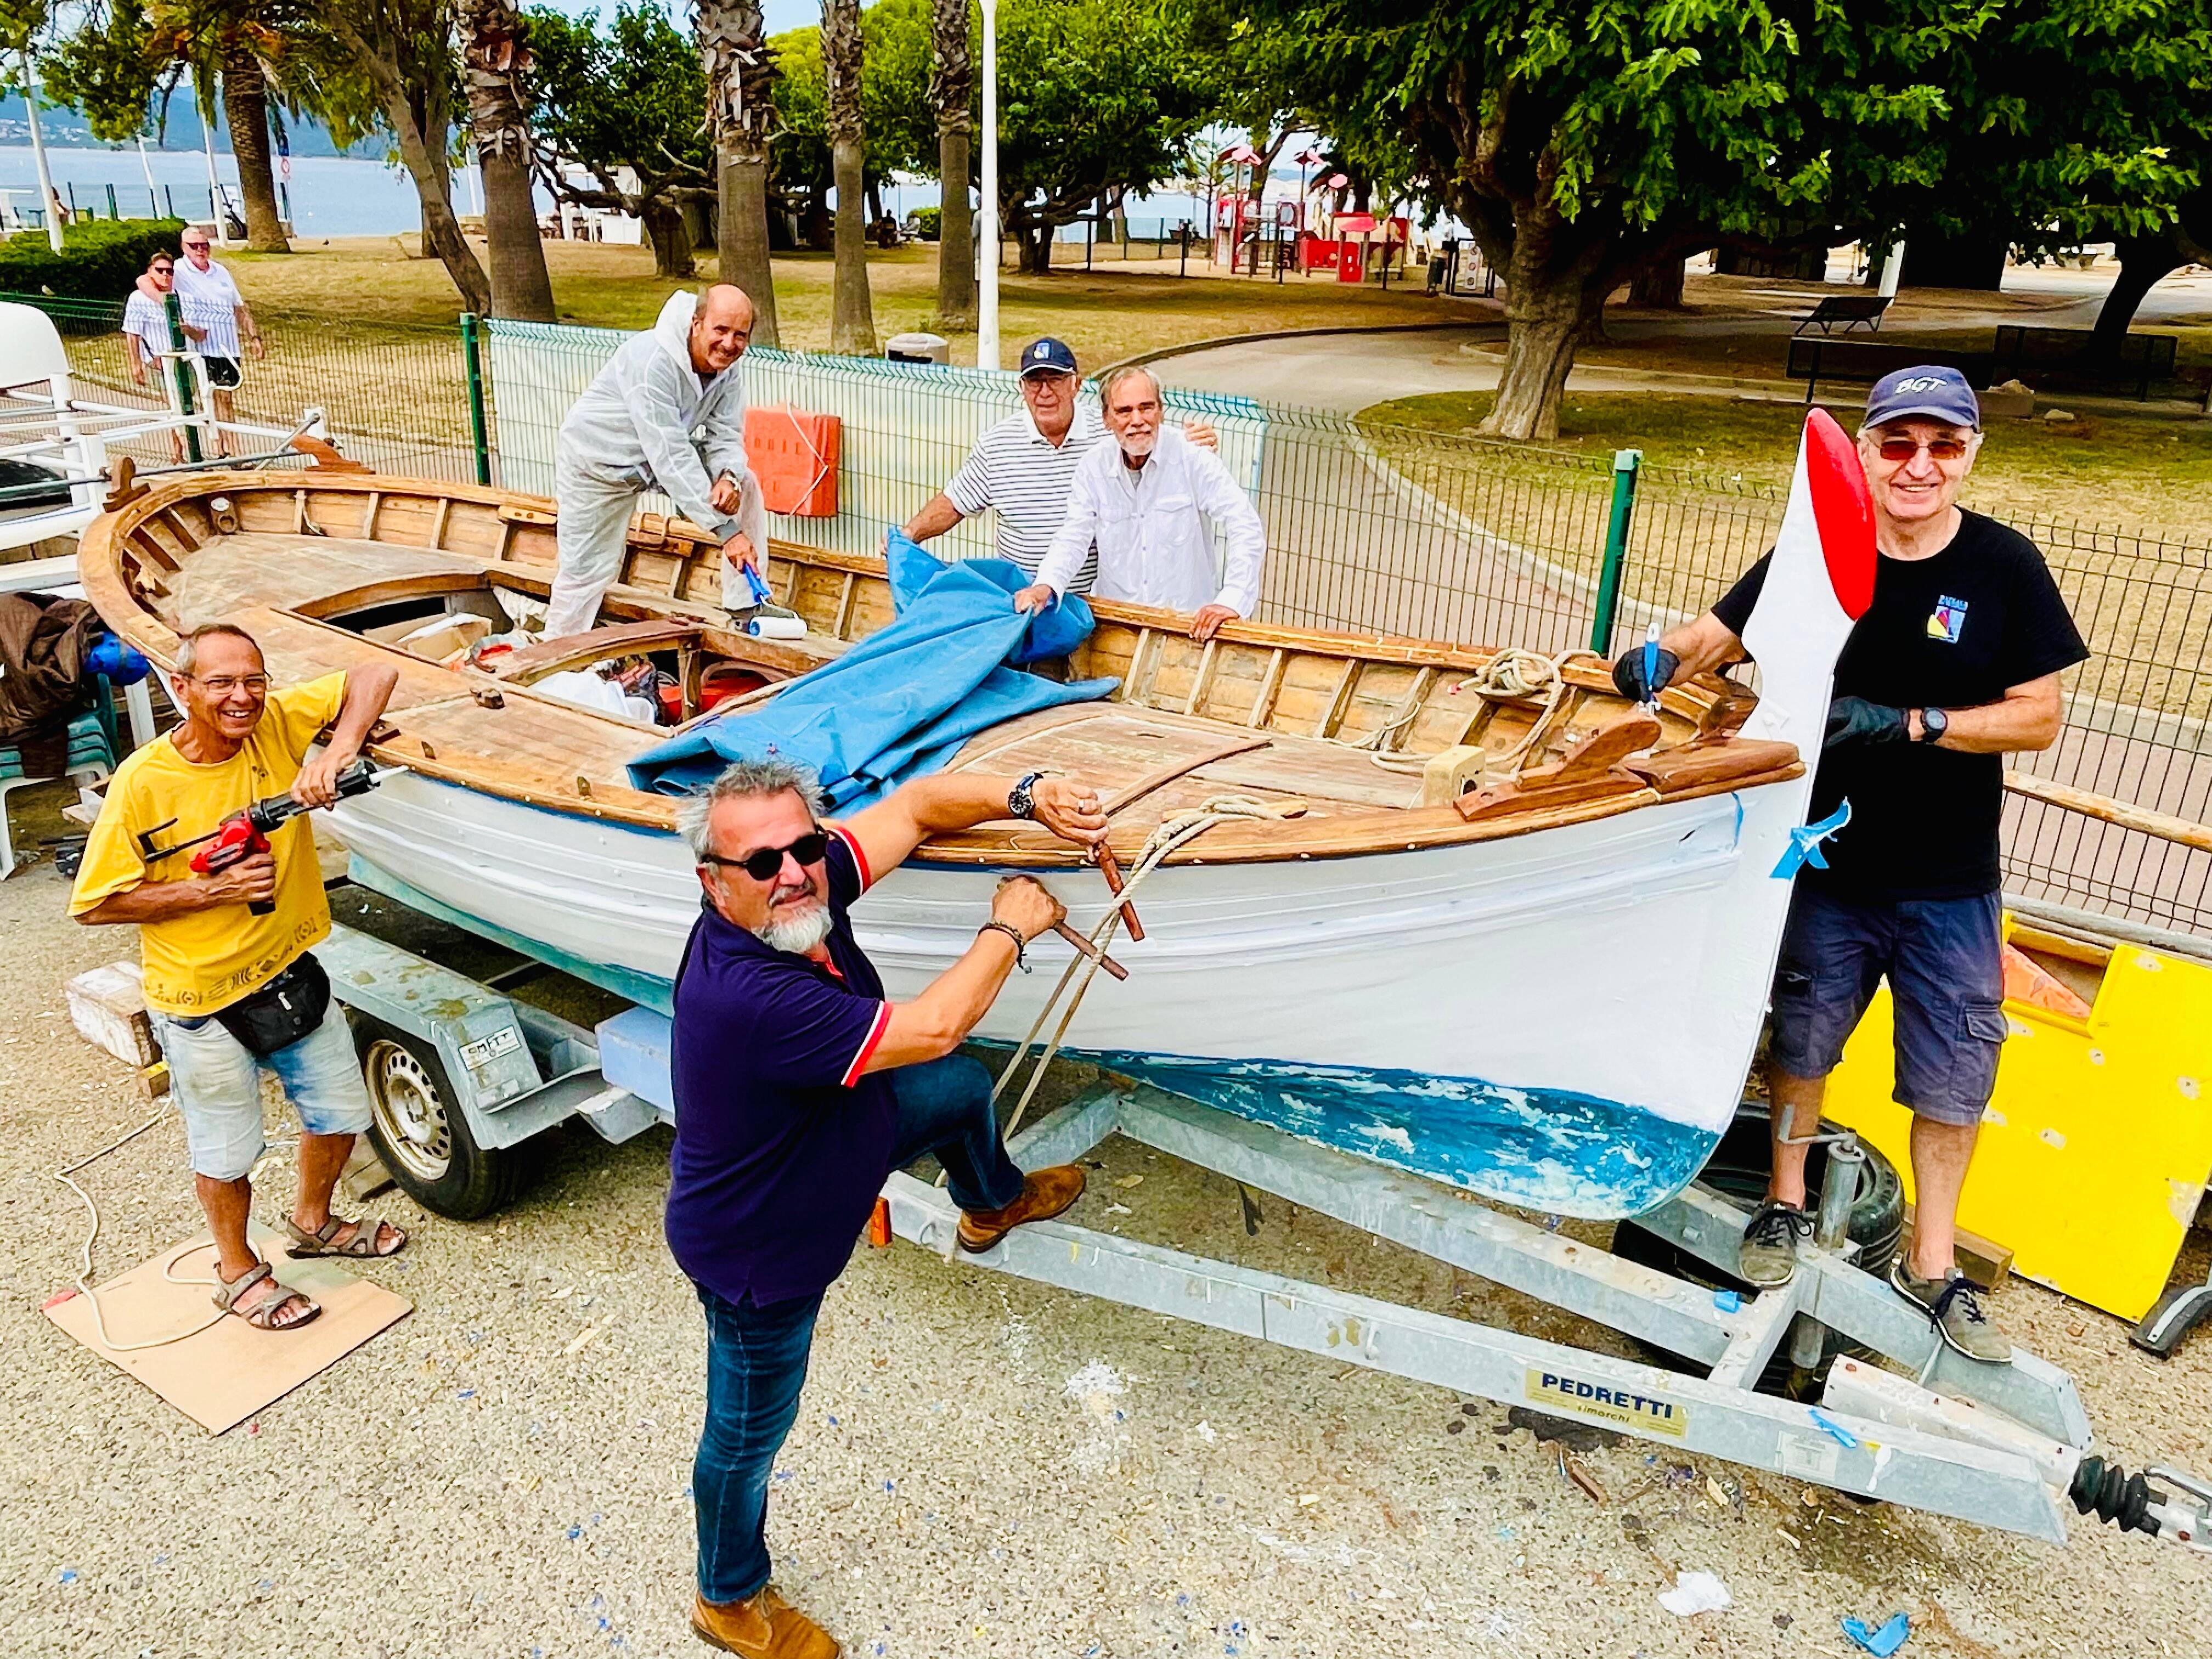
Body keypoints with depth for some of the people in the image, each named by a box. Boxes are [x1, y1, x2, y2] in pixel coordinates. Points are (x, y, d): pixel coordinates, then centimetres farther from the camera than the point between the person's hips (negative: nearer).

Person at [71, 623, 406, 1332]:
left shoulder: (278, 722, -11)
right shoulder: (143, 782, -20)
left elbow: (376, 675, -14)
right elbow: (95, 904, -14)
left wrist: (337, 753, -28)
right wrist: (209, 891, -23)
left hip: (293, 971, 4)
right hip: (202, 999, -4)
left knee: (341, 1113, 18)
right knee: (226, 1151, 13)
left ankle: (312, 1222, 47)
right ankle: (237, 1271, 39)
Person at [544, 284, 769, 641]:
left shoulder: (728, 369, -14)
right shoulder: (652, 361, -37)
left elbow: (725, 436, -11)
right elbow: (670, 455, -40)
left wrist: (728, 477, -37)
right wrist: (725, 530, -42)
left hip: (664, 453, 6)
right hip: (598, 462, -6)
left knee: (745, 484, -11)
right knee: (586, 570, -1)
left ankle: (747, 608, -4)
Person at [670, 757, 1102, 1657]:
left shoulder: (806, 886, -22)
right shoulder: (745, 997, -44)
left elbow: (913, 804, -9)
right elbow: (931, 1029, -37)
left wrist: (1027, 796, -25)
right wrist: (1010, 928, -21)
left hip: (822, 1136, 8)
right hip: (758, 1251, -8)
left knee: (960, 1087, 23)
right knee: (748, 1436, 16)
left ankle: (992, 1202, 58)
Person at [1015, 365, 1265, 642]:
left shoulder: (1192, 456, -6)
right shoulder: (1092, 468, 4)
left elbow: (1246, 527, -12)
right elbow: (1073, 539, 3)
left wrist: (1232, 600, -24)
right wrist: (1046, 585, -19)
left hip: (1190, 623, -2)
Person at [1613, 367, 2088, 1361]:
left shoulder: (2004, 567, -7)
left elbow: (2039, 720, -8)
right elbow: (1715, 637, -5)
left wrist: (1908, 724, -22)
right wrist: (1659, 659, -27)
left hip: (1950, 883, 0)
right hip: (1827, 866, 0)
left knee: (1954, 1073, 8)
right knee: (1801, 1039, 15)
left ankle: (1930, 1266, 27)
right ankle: (1787, 1206, 37)